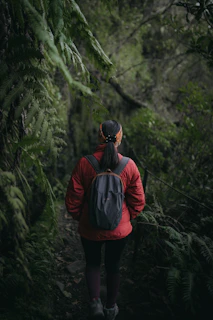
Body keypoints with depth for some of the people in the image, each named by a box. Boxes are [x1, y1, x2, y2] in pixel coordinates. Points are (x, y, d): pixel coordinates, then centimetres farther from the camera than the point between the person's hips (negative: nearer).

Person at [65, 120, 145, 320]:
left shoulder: (84, 164, -17)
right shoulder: (129, 165, -14)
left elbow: (73, 200, -11)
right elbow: (138, 202, -6)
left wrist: (80, 218, 8)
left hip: (90, 229, -1)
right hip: (120, 230, 1)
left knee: (92, 264, 26)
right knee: (113, 266, 22)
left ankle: (95, 302, 14)